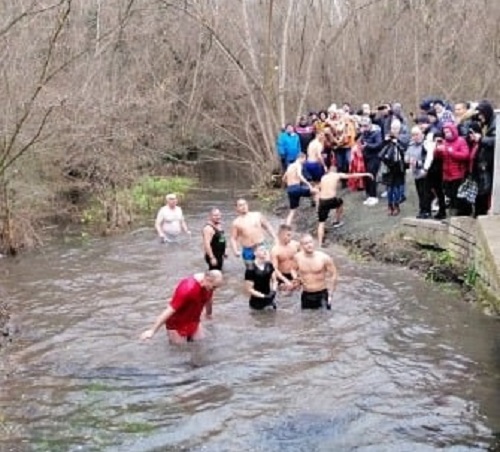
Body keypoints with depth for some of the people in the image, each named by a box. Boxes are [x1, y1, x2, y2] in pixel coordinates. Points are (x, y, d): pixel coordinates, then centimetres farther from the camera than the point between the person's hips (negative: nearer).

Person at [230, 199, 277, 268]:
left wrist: (275, 238, 2)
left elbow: (268, 226, 11)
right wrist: (235, 251, -12)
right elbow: (233, 238, 3)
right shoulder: (236, 223, 2)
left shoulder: (257, 215, 5)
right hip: (247, 250, 0)